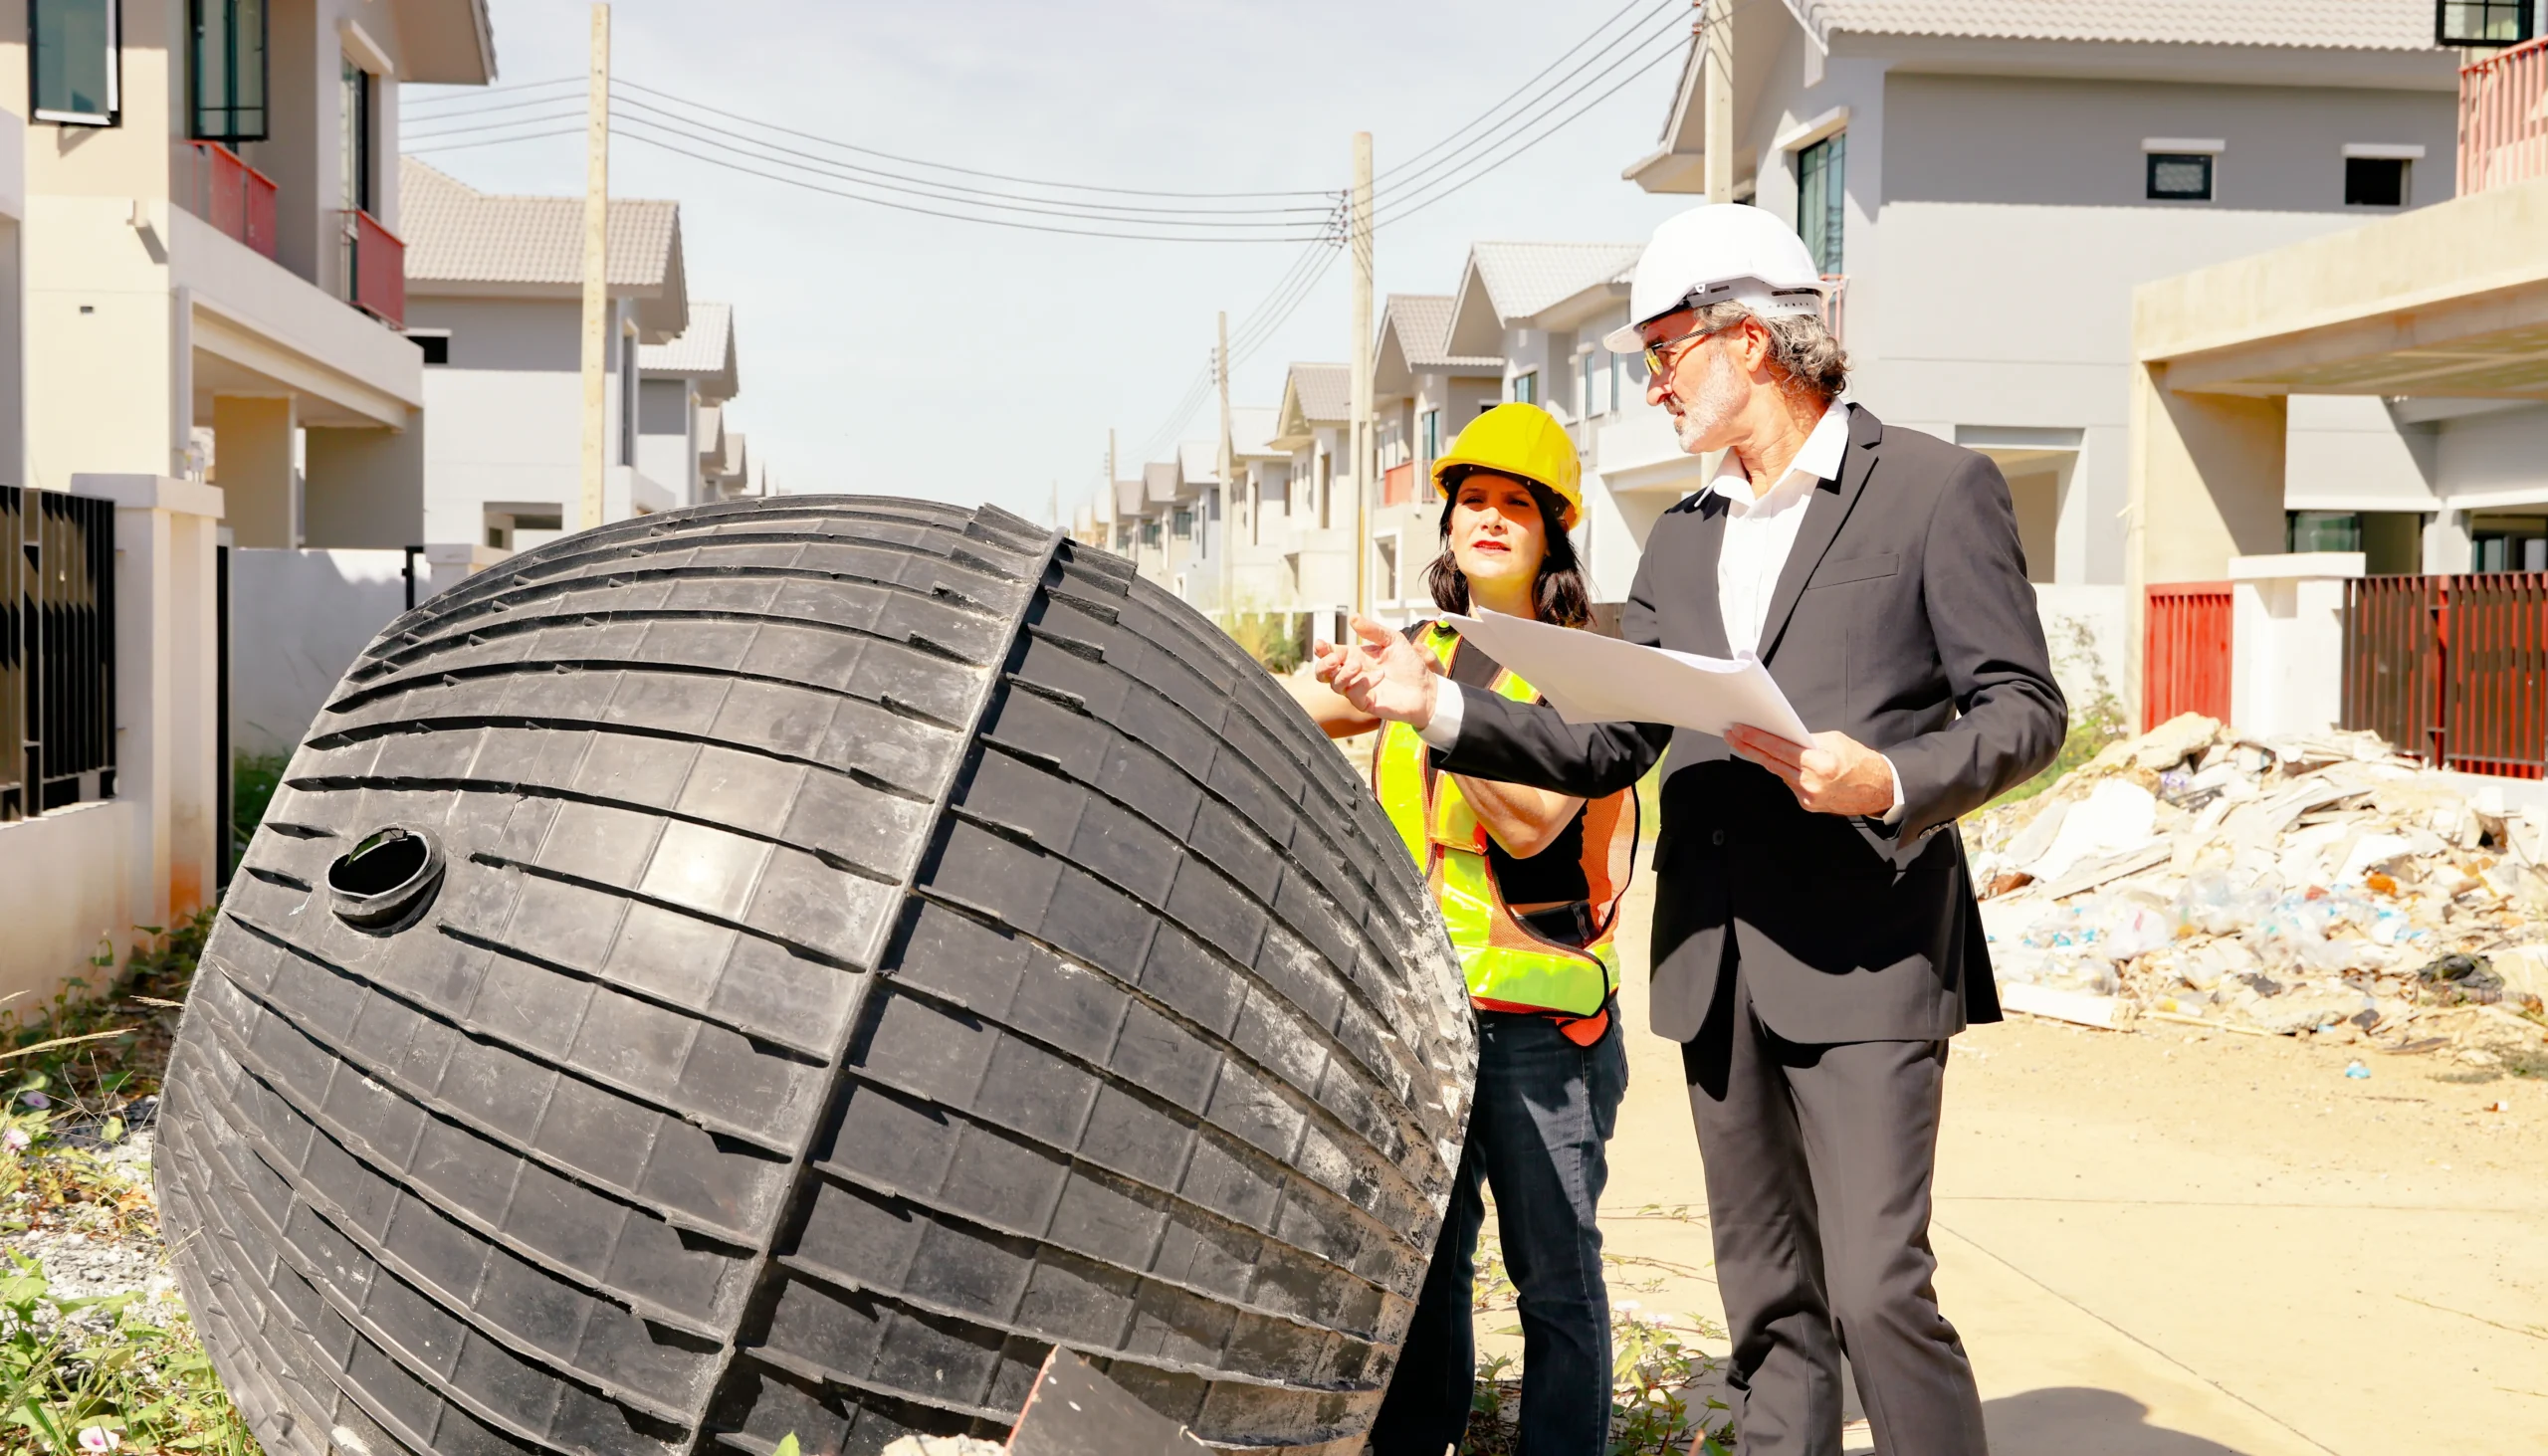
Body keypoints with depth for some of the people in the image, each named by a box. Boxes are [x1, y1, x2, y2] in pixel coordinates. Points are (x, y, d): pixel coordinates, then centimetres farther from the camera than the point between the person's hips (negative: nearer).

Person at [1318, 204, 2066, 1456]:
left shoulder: (1934, 487, -1)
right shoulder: (1679, 541, 17)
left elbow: (2025, 708, -4)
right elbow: (1604, 747, 12)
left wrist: (1893, 781, -22)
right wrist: (1434, 704, 1)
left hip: (1863, 953, -6)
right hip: (1715, 959, 6)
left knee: (1876, 1288, -10)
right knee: (1767, 1303, 11)